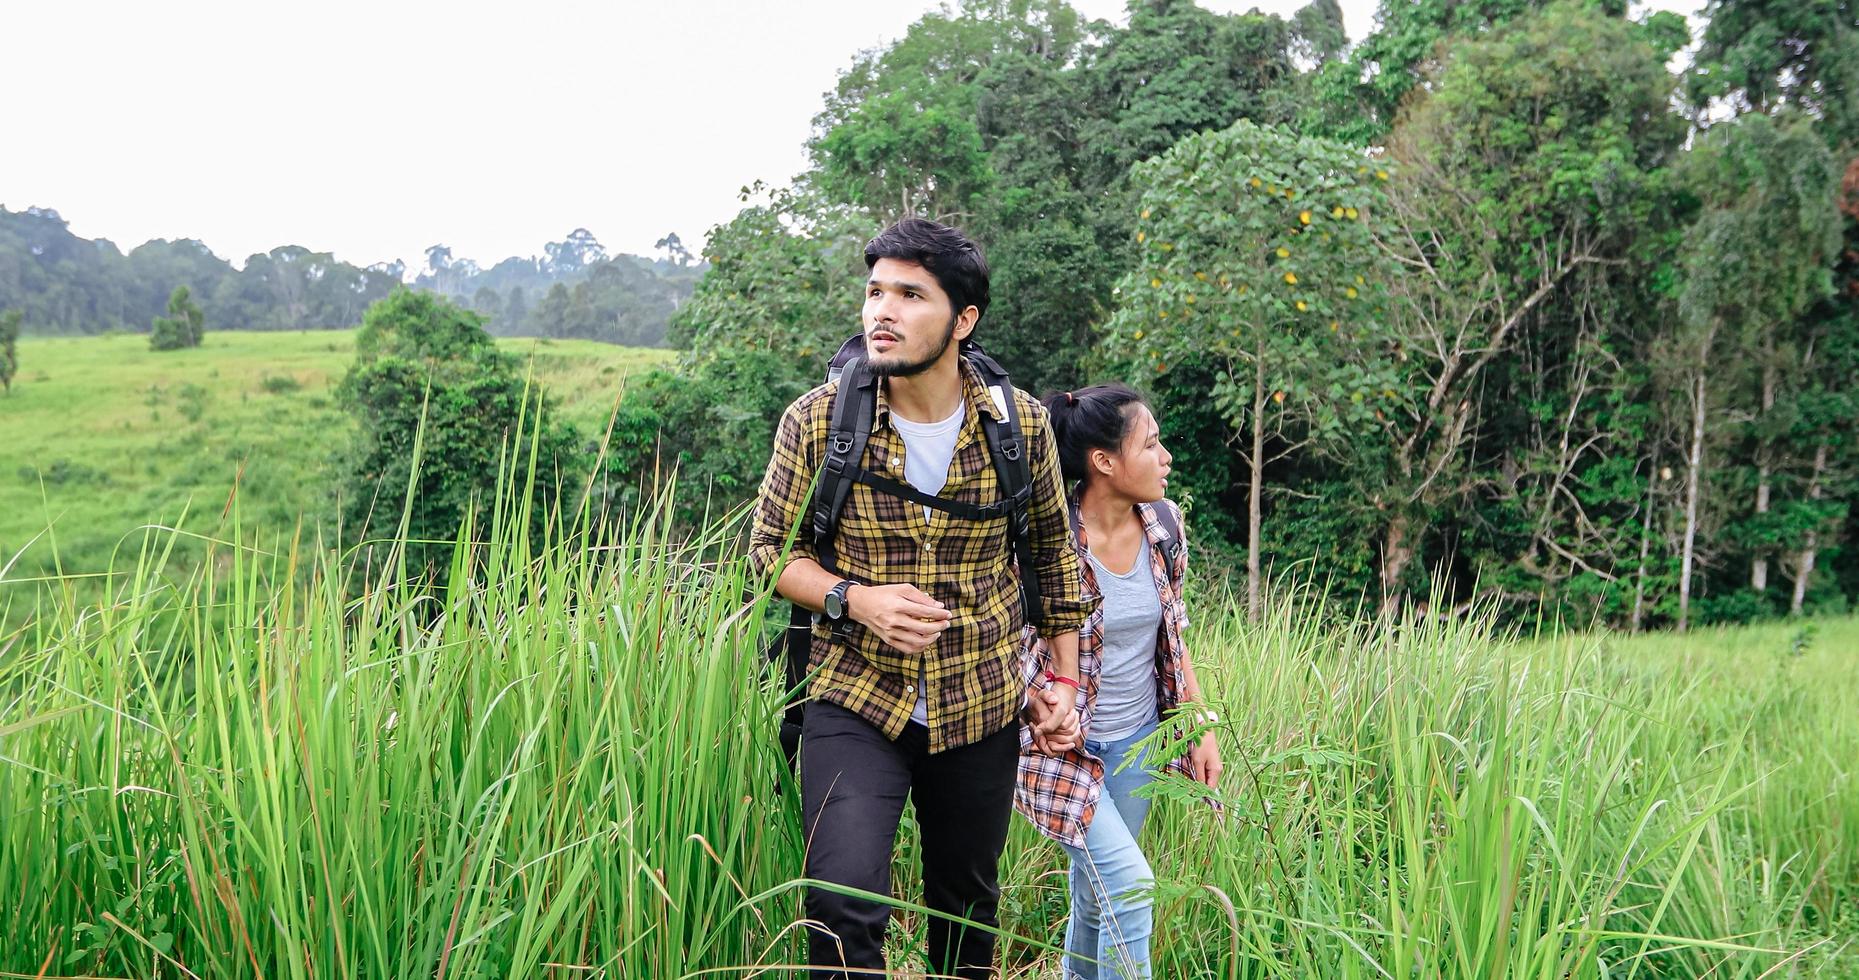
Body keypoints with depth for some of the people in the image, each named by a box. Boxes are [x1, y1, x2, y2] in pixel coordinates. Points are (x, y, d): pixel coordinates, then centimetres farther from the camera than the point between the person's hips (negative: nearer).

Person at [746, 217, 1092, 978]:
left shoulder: (1021, 425, -6)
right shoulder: (816, 421, -10)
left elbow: (1054, 550, 8)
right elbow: (770, 547, -1)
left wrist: (1064, 681, 8)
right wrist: (853, 599, -19)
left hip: (981, 709, 2)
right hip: (855, 700, -2)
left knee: (967, 907, 18)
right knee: (844, 906, -19)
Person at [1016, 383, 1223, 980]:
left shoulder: (1164, 522, -2)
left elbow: (1173, 633, 9)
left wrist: (1202, 727, 7)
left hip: (1139, 741, 6)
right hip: (1065, 745, -5)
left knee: (1096, 895, 15)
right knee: (1131, 884, -14)